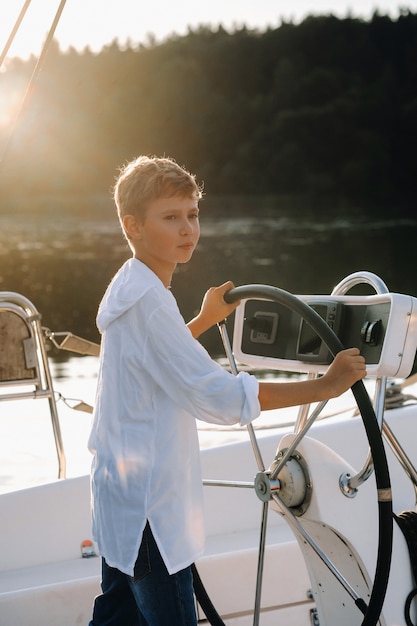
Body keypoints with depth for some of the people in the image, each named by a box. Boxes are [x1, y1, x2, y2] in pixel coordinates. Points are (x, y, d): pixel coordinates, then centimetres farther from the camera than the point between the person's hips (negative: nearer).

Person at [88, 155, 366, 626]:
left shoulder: (128, 288, 9)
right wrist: (324, 387, -28)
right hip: (148, 511, -11)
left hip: (120, 498, 11)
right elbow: (218, 397, -29)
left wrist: (205, 320, 31)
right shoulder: (146, 301, -23)